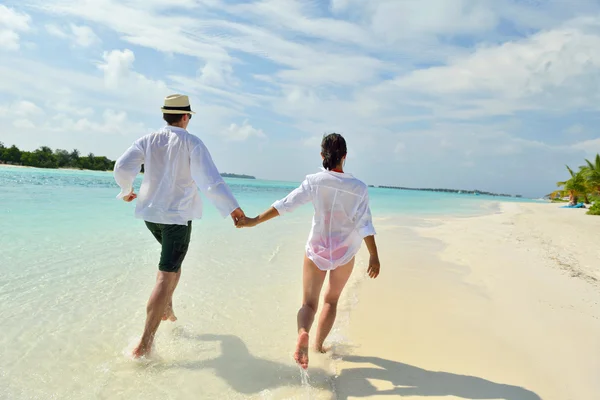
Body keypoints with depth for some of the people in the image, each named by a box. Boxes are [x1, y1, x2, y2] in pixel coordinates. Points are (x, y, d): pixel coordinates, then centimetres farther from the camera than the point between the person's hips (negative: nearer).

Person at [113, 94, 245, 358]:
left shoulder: (148, 140, 3)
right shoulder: (192, 143, -9)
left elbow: (122, 167, -6)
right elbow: (210, 180, -20)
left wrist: (127, 191, 13)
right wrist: (232, 207, -20)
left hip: (150, 212, 6)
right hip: (178, 216, -6)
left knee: (174, 260, 30)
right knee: (166, 277, -3)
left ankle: (166, 309, 31)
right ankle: (145, 342, -2)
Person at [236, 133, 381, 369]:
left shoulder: (314, 181, -11)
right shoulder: (358, 188, -10)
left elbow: (286, 204, -13)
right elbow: (365, 225, -12)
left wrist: (255, 221, -7)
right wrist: (374, 256, -5)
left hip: (316, 248, -1)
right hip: (345, 252, 1)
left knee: (309, 302, 9)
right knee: (331, 300, 20)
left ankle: (303, 333, -21)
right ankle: (318, 346, 26)